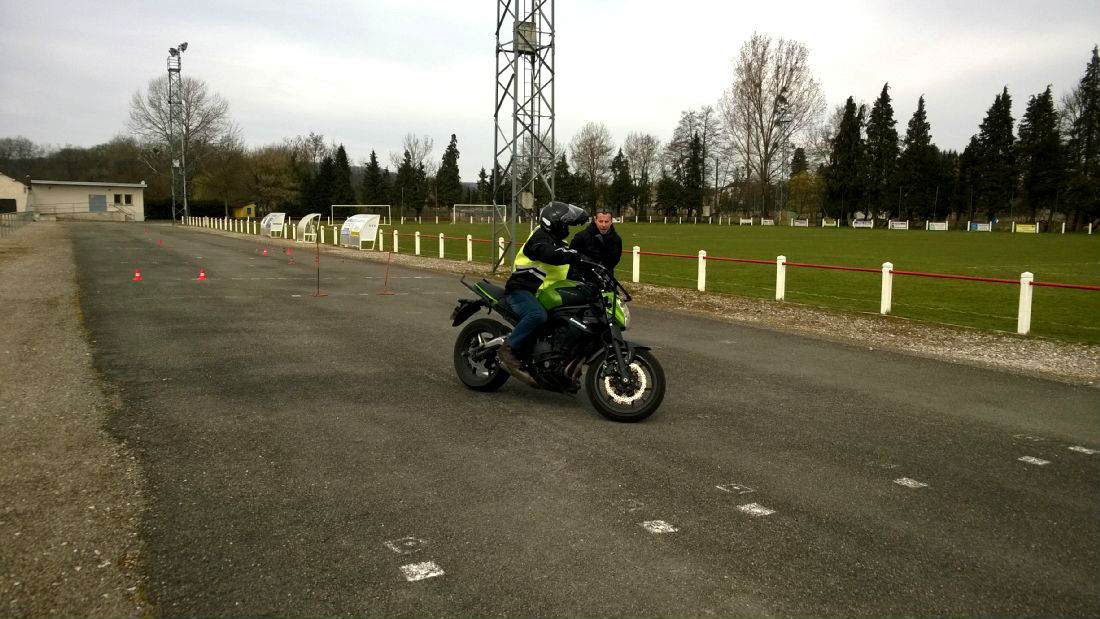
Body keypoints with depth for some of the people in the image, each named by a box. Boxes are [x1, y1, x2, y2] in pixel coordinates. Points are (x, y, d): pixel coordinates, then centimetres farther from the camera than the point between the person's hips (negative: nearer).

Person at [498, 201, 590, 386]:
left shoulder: (558, 243, 19)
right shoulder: (540, 237, -12)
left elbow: (572, 270, 20)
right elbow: (551, 254, -34)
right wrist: (577, 256, -45)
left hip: (541, 295, 10)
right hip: (520, 290, -10)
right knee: (538, 314, -39)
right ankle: (509, 349, -27)